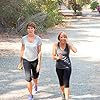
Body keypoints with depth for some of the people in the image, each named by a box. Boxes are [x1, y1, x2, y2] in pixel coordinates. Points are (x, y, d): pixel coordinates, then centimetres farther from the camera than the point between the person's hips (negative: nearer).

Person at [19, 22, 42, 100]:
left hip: (35, 60, 0)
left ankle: (36, 85, 54)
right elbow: (22, 50, 5)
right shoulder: (24, 39, -6)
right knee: (28, 78, -11)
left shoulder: (38, 39, -11)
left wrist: (39, 64, -13)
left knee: (35, 76, 18)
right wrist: (21, 62, 10)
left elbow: (39, 52, -9)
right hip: (26, 60, 0)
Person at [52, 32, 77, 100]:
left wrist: (68, 42, -26)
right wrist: (57, 57, -26)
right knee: (61, 83, 17)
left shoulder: (68, 45, -9)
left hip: (67, 66, -2)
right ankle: (63, 94, 45)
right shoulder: (56, 45, -7)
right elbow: (53, 56, -5)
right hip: (59, 67, 2)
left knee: (66, 83, -12)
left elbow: (75, 51, -28)